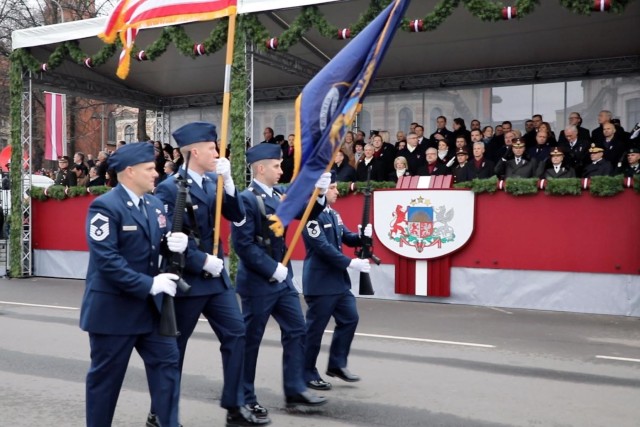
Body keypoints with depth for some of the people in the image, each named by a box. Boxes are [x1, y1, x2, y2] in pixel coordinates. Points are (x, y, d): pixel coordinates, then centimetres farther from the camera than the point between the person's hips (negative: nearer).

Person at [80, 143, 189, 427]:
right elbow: (106, 259, -24)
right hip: (113, 306, -7)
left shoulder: (155, 204, 7)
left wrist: (176, 243, -10)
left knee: (167, 361, 7)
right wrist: (148, 284, -25)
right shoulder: (105, 206, -16)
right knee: (106, 374, 8)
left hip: (150, 304, 7)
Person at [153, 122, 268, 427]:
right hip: (186, 280, -7)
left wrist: (227, 181, -11)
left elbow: (237, 216, 1)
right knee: (173, 347, 6)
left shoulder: (213, 181, 6)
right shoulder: (170, 188, -14)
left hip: (217, 277, 7)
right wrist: (203, 262, -18)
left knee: (236, 334, 5)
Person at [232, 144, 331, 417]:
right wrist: (272, 269, -20)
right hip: (258, 281, -8)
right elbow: (243, 244, -22)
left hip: (282, 278, 8)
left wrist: (319, 192, -6)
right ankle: (244, 399, 17)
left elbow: (306, 215, 12)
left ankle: (295, 389, 21)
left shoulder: (279, 193, 7)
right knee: (250, 339, 4)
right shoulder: (246, 199, -16)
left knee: (296, 330, 10)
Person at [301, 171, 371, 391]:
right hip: (319, 282, -9)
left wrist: (362, 236, -8)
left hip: (339, 280, 9)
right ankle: (307, 373, 14)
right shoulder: (311, 215, -16)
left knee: (350, 318, 11)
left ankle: (337, 364, 23)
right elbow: (323, 247, -22)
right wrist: (350, 263, -22)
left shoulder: (333, 215, 13)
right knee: (315, 328, 0)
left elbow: (347, 238, 13)